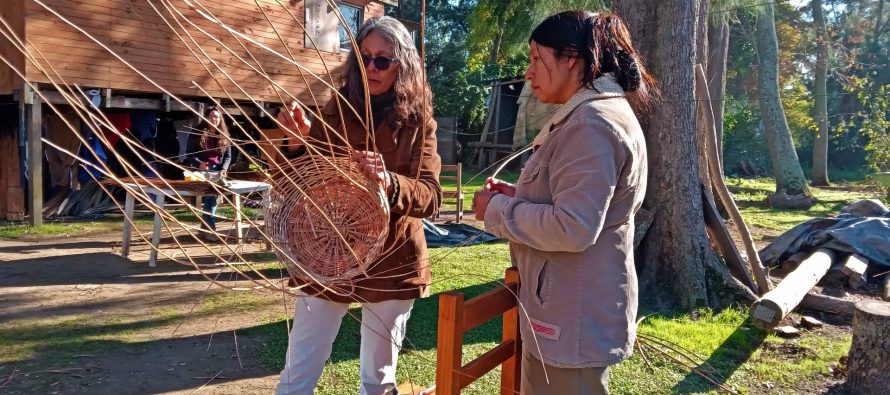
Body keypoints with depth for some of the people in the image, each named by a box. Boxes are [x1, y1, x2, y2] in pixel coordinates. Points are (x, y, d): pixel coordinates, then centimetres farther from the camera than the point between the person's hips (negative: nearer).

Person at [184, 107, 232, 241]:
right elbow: (189, 153, -2)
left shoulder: (224, 136, 10)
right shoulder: (197, 133, 0)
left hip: (217, 171, 4)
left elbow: (228, 155, 8)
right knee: (210, 196, -18)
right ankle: (209, 229, -15)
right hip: (202, 171, -4)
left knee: (213, 196, -2)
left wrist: (223, 169, -10)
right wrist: (199, 164, -20)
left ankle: (205, 228, 11)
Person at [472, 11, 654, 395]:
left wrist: (497, 210, -15)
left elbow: (572, 228, -28)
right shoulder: (592, 115, 13)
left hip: (574, 318, -11)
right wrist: (517, 195, 6)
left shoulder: (592, 123, -21)